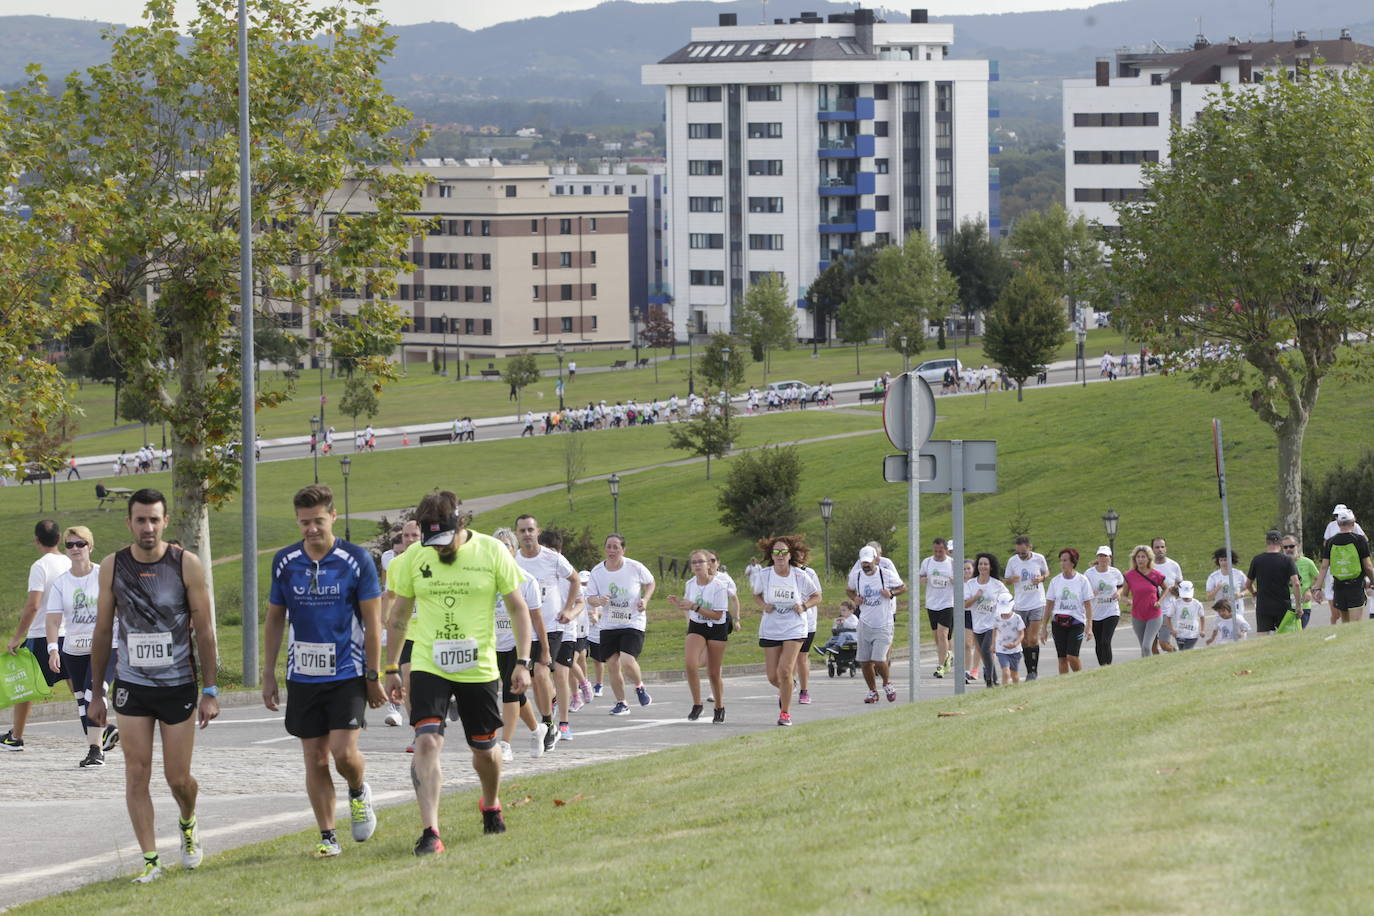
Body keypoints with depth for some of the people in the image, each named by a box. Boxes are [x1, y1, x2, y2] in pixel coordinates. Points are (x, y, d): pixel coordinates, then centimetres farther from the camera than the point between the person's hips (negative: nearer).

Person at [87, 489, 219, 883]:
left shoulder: (186, 564, -7)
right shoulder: (112, 566, 0)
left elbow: (204, 631, -4)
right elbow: (103, 632, 7)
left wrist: (210, 691, -7)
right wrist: (96, 693, 7)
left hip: (178, 685, -2)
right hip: (131, 685, 2)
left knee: (178, 778, 3)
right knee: (136, 773, -5)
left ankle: (188, 823, 36)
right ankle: (150, 860, 1)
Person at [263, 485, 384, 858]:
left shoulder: (357, 560, -6)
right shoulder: (285, 562, 3)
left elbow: (372, 622, -2)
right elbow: (274, 619, 12)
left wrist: (373, 677, -4)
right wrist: (268, 675, 9)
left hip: (347, 673, -3)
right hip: (303, 675, 3)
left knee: (343, 751, -13)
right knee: (315, 759, 2)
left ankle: (358, 792, 20)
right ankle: (327, 837, 11)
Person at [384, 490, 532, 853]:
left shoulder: (492, 552, -6)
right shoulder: (413, 558, -1)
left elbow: (518, 608, 1)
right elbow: (399, 614, 10)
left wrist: (522, 662, -5)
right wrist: (391, 669, 11)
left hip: (479, 669, 0)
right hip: (428, 667, 0)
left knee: (484, 748, 12)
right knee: (427, 742, -17)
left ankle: (490, 806, 43)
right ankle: (429, 832, -19)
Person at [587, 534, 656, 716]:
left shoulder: (635, 567, -9)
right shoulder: (597, 571, -4)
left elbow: (650, 582, 10)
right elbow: (589, 598, 2)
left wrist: (645, 600, -8)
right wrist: (598, 601, -21)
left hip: (633, 623, -3)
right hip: (608, 625, 3)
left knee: (627, 661, -19)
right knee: (612, 665, 2)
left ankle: (639, 687, 12)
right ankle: (621, 704, 19)